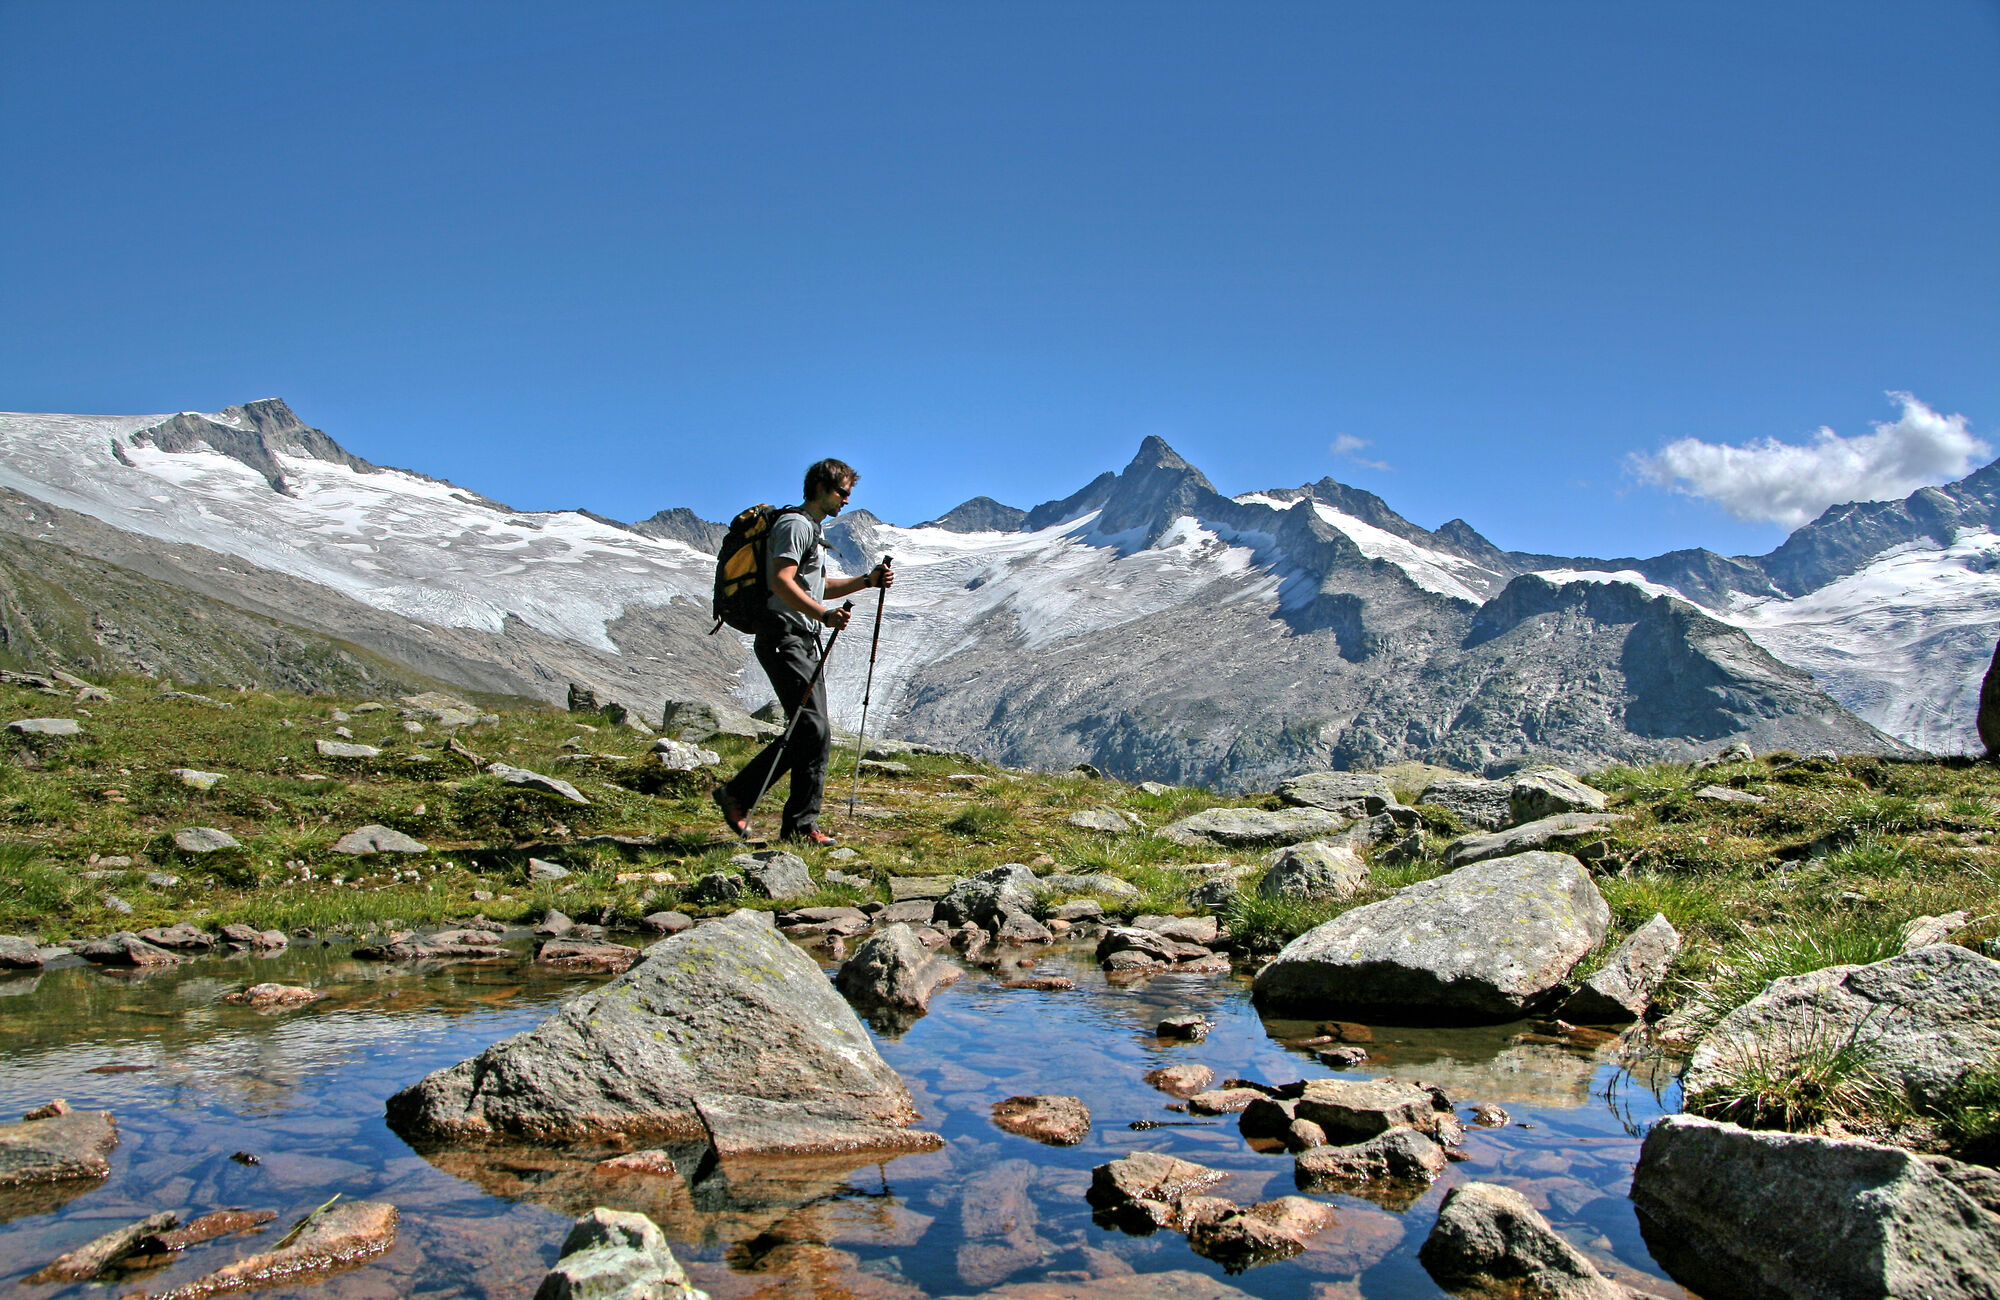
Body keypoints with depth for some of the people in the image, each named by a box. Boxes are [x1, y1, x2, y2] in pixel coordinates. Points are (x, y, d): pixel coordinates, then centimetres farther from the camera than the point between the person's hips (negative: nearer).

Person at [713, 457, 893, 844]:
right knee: (813, 728, -15)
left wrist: (867, 581, 20)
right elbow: (781, 582, -22)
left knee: (812, 732, 6)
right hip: (783, 640, -10)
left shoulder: (813, 530, 25)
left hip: (805, 643, 10)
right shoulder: (795, 525, -9)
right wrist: (823, 614, -34)